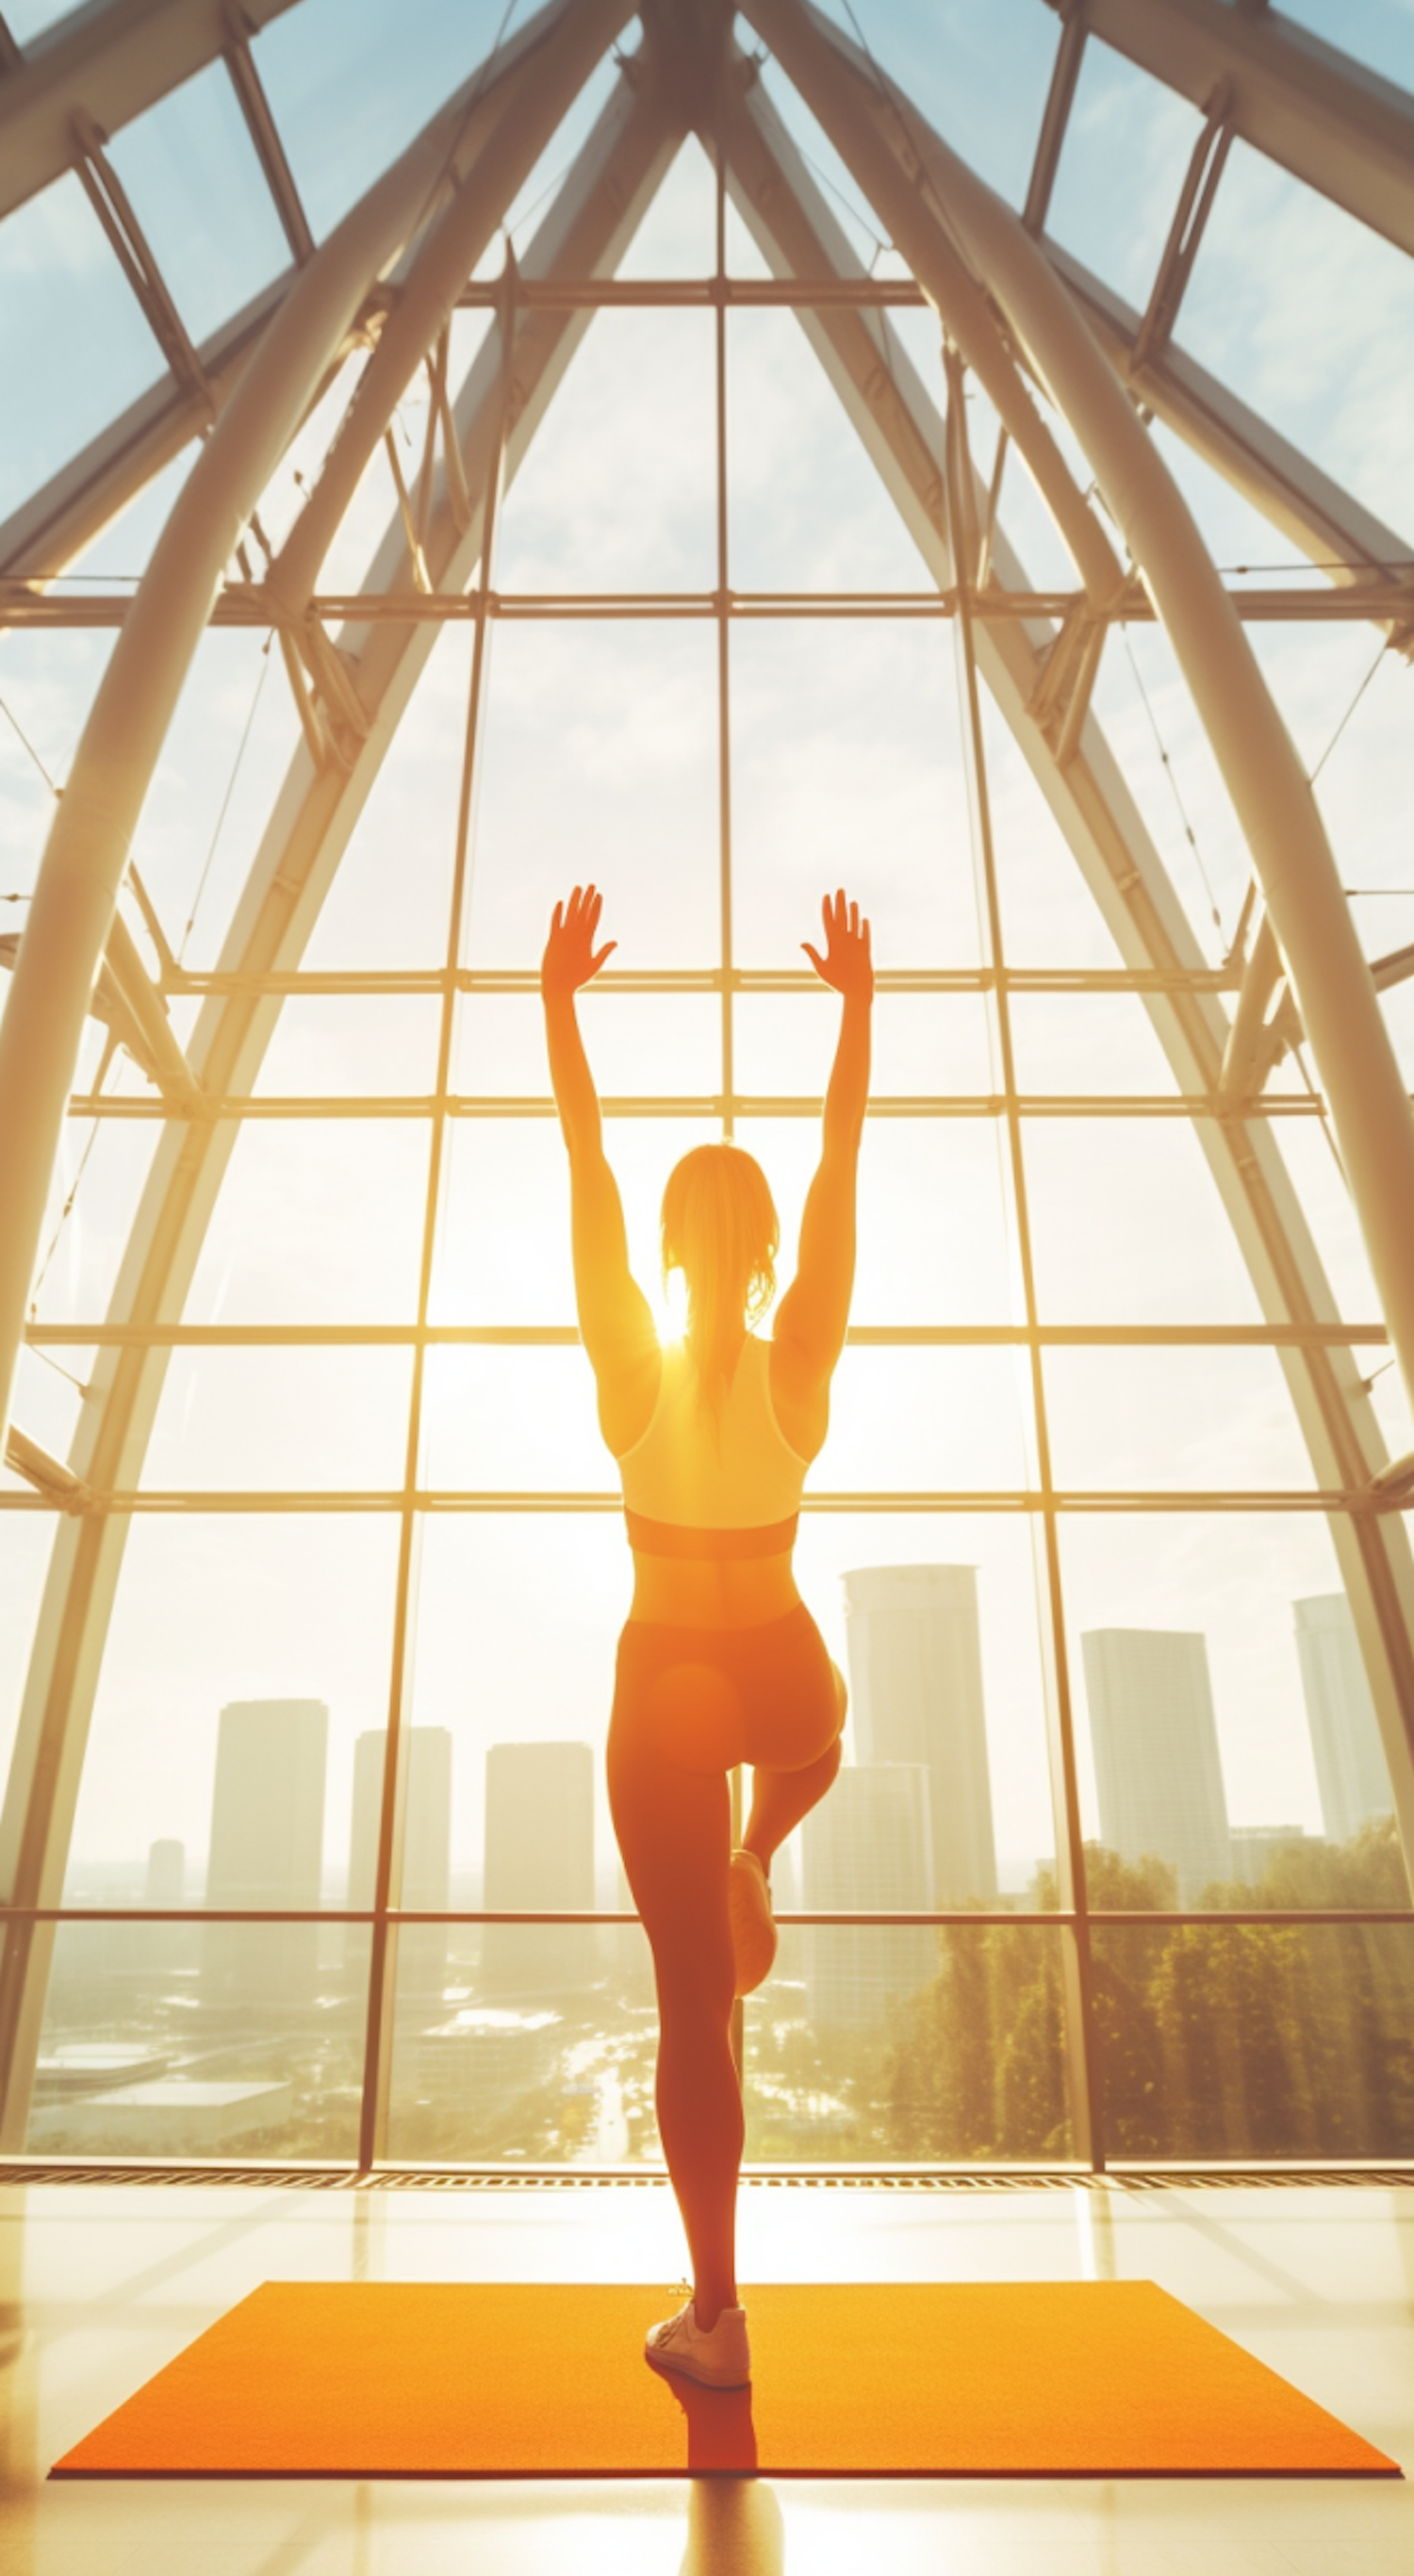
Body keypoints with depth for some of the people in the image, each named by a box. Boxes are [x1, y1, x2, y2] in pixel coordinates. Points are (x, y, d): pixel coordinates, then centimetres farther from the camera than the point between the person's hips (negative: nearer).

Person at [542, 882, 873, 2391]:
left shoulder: (633, 1369, -13)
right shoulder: (799, 1366, -11)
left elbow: (586, 1163, -11)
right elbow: (841, 1158, -7)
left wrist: (560, 1001, -6)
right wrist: (856, 1001, 0)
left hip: (664, 1680, -1)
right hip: (782, 1670, 1)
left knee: (692, 2002, 8)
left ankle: (716, 2319, 14)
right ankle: (750, 1870, 22)